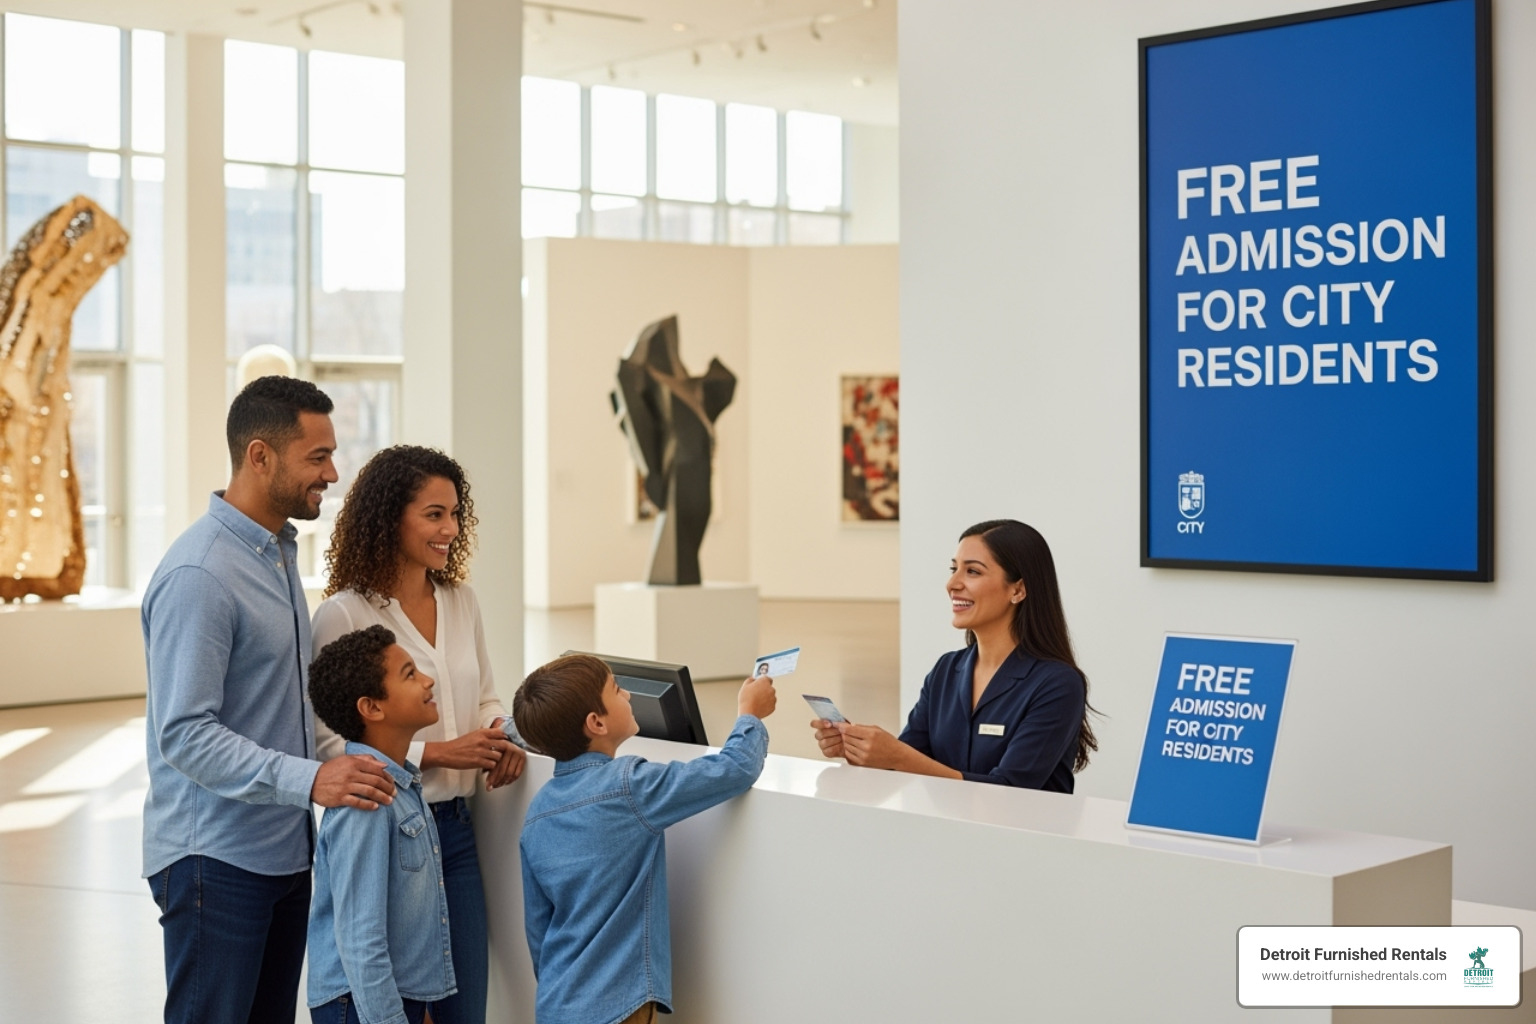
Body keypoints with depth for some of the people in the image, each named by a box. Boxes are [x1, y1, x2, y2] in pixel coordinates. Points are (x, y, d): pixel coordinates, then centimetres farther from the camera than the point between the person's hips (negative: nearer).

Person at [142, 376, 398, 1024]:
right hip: (216, 860, -9)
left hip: (285, 849, 9)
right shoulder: (199, 575, -19)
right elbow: (183, 734, -24)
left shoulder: (280, 551, 12)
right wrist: (308, 780, -32)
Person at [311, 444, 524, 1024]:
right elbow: (331, 746, -16)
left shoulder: (460, 601, 8)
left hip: (454, 826, 6)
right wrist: (437, 753, -20)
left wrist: (503, 736, -3)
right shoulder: (344, 615, -12)